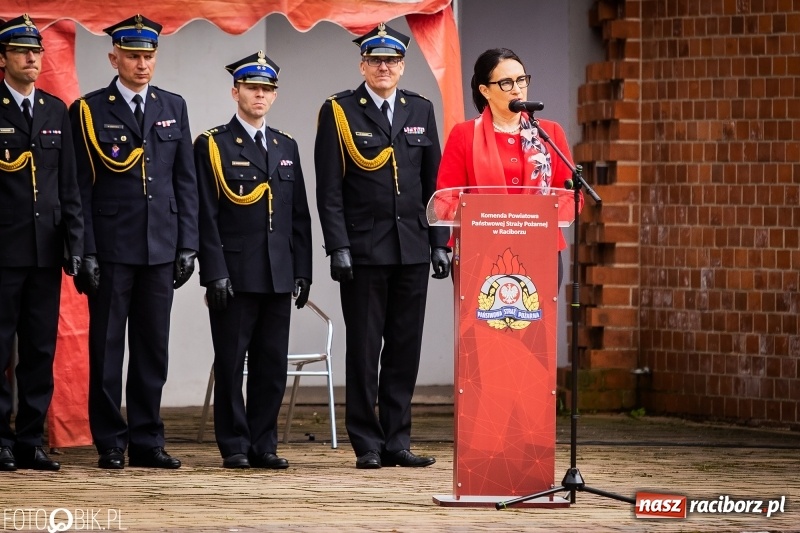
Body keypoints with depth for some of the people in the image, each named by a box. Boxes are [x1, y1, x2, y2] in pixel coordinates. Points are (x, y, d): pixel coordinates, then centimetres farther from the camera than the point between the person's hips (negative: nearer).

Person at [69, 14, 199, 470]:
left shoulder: (173, 108, 11)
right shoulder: (89, 111, 0)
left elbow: (186, 181, 11)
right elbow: (80, 188, -2)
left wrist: (187, 245, 4)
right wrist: (85, 252, -8)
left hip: (161, 247, 3)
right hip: (111, 248, -3)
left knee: (153, 348, 5)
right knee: (107, 348, 1)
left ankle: (148, 441, 10)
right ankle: (111, 444, 6)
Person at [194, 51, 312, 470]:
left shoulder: (286, 147, 15)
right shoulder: (212, 146, -1)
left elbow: (299, 215, 15)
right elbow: (206, 216, -6)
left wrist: (303, 271, 8)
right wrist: (215, 273, -13)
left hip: (279, 276, 5)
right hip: (234, 274, -5)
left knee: (272, 365, 5)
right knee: (231, 364, 0)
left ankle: (264, 445, 11)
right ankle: (235, 447, 6)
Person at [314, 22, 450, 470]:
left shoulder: (420, 110, 11)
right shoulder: (339, 112, -1)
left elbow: (434, 182, 12)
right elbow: (329, 189, -4)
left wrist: (439, 243, 5)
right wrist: (338, 248, -11)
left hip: (412, 248, 4)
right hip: (363, 248, -4)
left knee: (405, 349, 5)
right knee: (364, 350, 0)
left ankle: (397, 441, 10)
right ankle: (368, 445, 5)